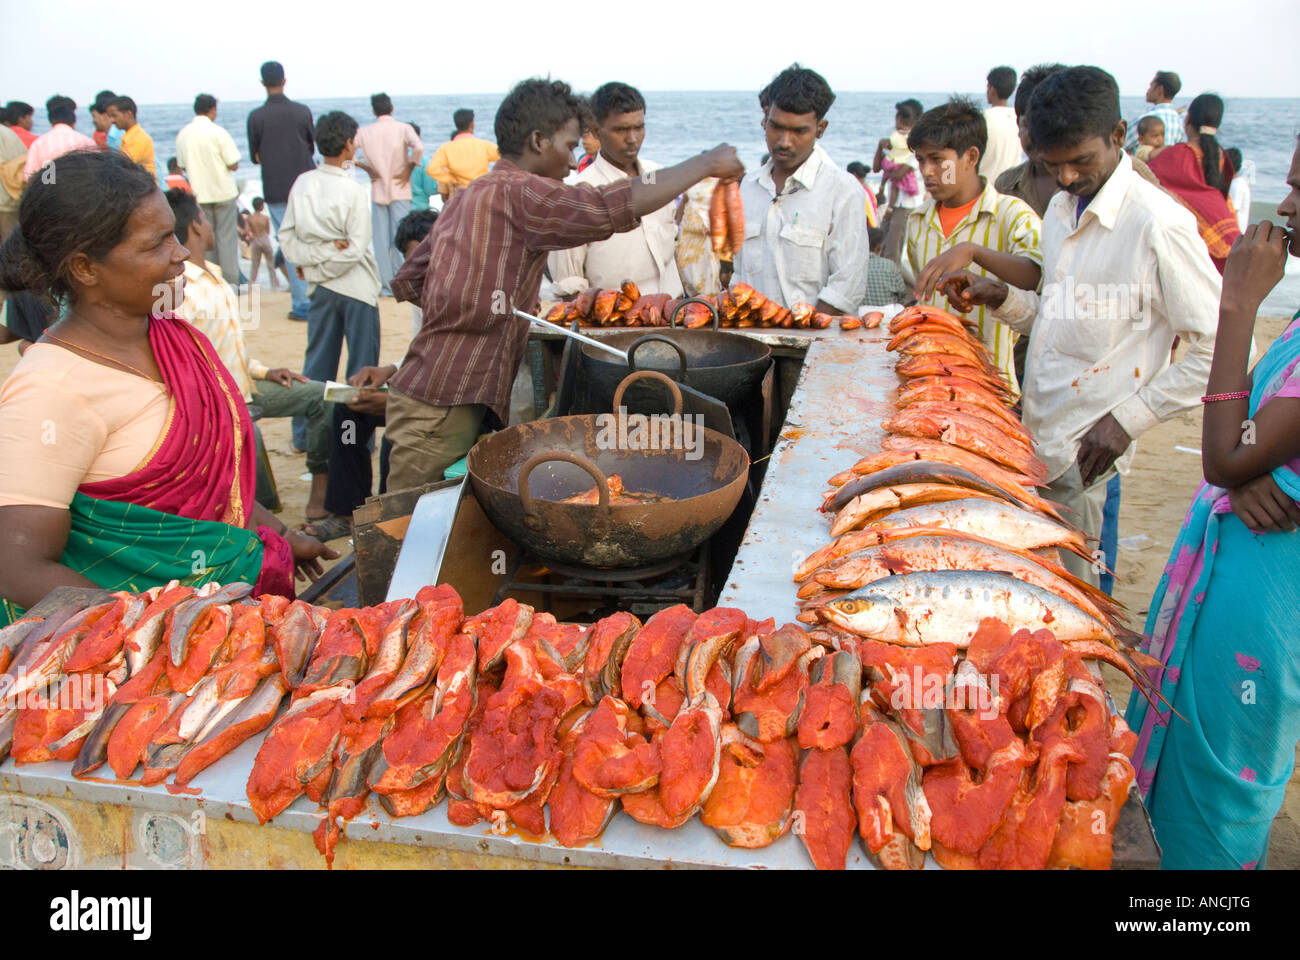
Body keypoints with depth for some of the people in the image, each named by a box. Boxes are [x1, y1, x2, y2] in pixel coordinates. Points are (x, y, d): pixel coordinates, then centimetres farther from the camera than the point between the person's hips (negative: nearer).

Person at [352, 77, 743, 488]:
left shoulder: (467, 197, 16)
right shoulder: (517, 193, -13)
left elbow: (407, 281, 22)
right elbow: (624, 205, -22)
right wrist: (707, 163, -8)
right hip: (442, 406, -9)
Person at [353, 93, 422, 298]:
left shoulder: (364, 132, 2)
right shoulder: (403, 128, -5)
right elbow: (418, 148, -23)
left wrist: (365, 167, 3)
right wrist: (409, 169, -10)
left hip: (377, 190, 2)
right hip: (399, 189, -2)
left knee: (380, 240, 7)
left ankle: (386, 286, 7)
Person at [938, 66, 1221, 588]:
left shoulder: (1158, 224, -16)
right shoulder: (1061, 208, 11)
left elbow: (1222, 349, -15)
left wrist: (1127, 419, -17)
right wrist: (1000, 297, 3)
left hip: (1084, 452, -7)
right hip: (1034, 437, 7)